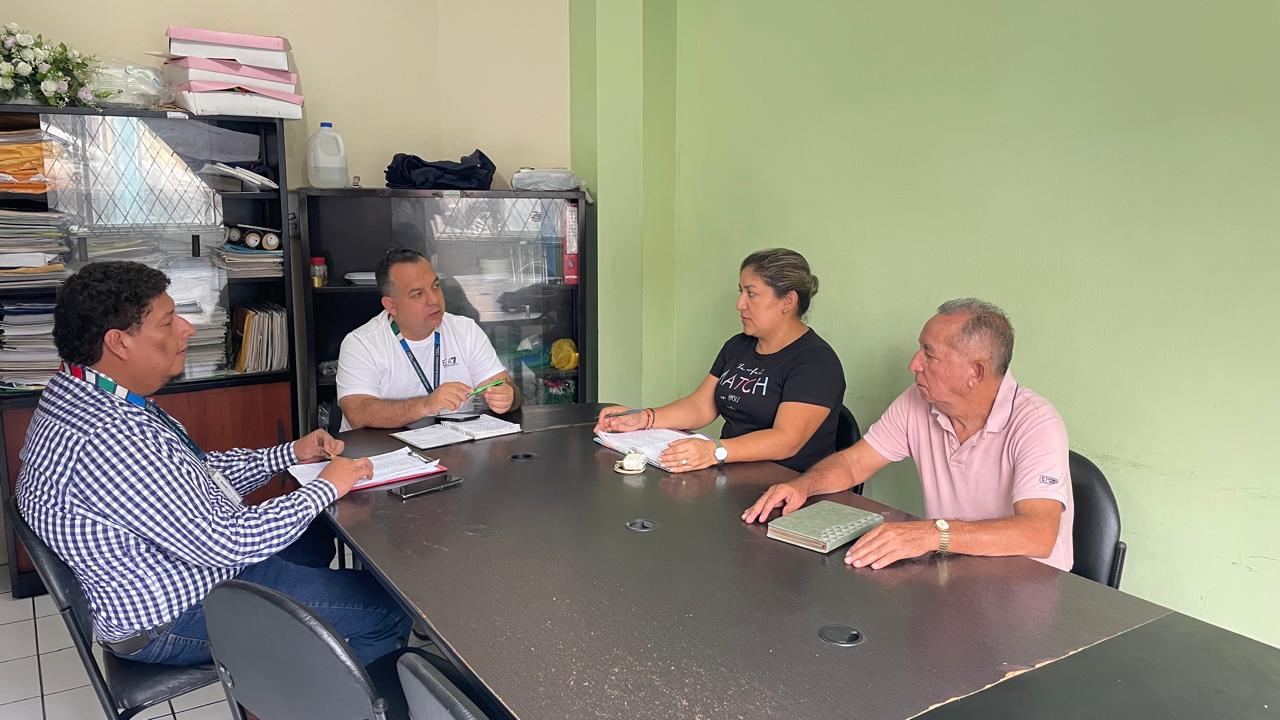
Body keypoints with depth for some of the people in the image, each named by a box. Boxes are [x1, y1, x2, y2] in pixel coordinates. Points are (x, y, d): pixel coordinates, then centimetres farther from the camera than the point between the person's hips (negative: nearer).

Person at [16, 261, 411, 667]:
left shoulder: (93, 398, 0)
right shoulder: (105, 439, -34)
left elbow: (198, 473, 11)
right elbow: (226, 543, -31)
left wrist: (291, 454, 2)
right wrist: (326, 487, -18)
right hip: (178, 617, -11)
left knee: (316, 539, 30)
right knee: (390, 609, -8)